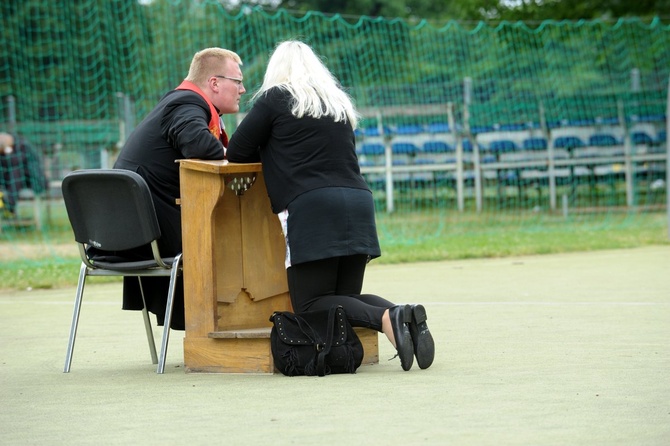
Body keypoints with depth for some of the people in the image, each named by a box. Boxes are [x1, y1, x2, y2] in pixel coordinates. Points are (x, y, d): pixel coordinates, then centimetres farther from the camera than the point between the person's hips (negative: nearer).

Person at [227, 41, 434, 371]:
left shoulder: (275, 98, 6)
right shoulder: (339, 102, 23)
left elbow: (237, 152, 8)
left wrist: (271, 153, 26)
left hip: (311, 207, -6)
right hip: (359, 201, 6)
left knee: (311, 305, -5)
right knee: (348, 297, 12)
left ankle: (386, 318, -29)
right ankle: (407, 315, -15)